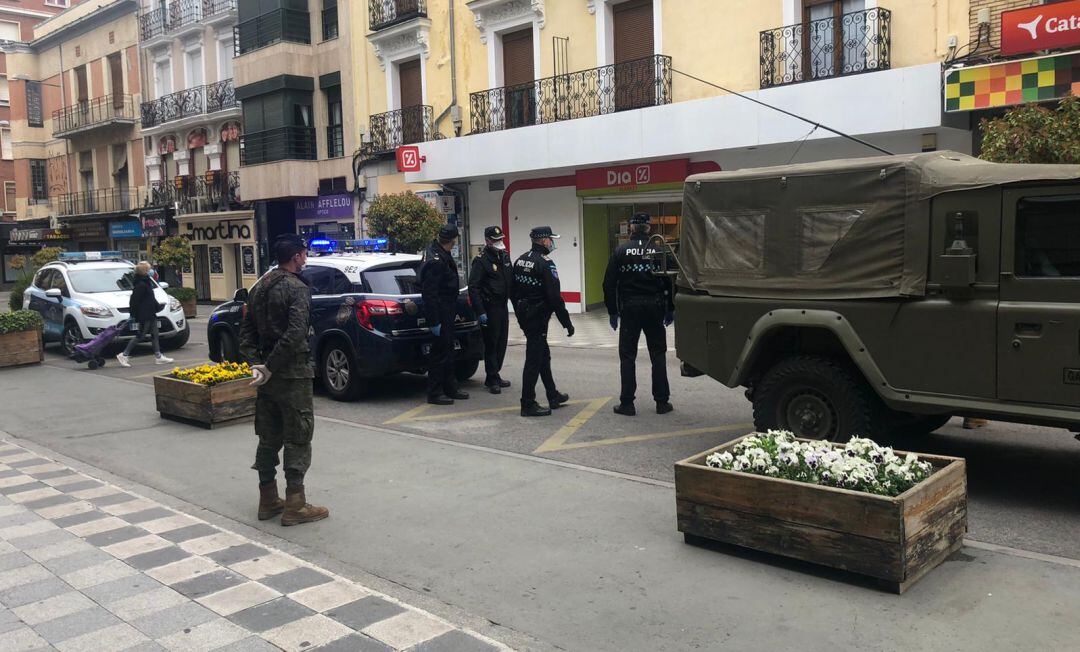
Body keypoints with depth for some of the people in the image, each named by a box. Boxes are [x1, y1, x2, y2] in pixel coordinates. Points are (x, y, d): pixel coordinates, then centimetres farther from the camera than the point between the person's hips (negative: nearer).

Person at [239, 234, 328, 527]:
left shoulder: (259, 287, 12)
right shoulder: (297, 288, -14)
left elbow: (246, 330, 11)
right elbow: (295, 334, -25)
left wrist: (256, 364, 2)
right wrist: (269, 367, -19)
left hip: (269, 374, 8)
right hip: (293, 374, -8)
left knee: (269, 439, 15)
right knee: (297, 440, -1)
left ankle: (268, 501, 23)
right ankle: (295, 506, 3)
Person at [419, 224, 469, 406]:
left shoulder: (442, 255, 9)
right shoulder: (435, 261, -23)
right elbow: (429, 293, -25)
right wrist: (434, 321, -24)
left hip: (446, 313, 11)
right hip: (440, 314, -11)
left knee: (448, 351, 17)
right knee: (440, 352, -3)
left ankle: (450, 388, 28)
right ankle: (434, 393, 5)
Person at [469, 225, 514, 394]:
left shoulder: (505, 256, 12)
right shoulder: (481, 260, -11)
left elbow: (511, 281, 21)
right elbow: (473, 287, -15)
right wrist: (480, 312, -19)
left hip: (503, 306, 7)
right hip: (490, 308, -7)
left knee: (502, 342, 12)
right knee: (491, 344, -3)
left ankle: (495, 375, 23)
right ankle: (491, 379, 4)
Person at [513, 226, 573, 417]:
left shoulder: (520, 260, 10)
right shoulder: (545, 263, -16)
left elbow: (514, 291, 15)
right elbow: (555, 297, -20)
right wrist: (567, 323, -13)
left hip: (524, 315, 9)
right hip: (538, 317, -9)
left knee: (543, 355, 19)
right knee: (534, 360, -4)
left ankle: (553, 396, 29)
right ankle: (528, 405, 0)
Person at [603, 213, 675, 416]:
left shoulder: (620, 251, -3)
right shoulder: (659, 251, -1)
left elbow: (609, 283, -4)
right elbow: (669, 282, 1)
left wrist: (612, 311, 3)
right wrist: (670, 309, 10)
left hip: (629, 308, -1)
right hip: (654, 308, 1)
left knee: (627, 356, 4)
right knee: (658, 355, 10)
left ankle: (627, 403, 4)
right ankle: (662, 402, 12)